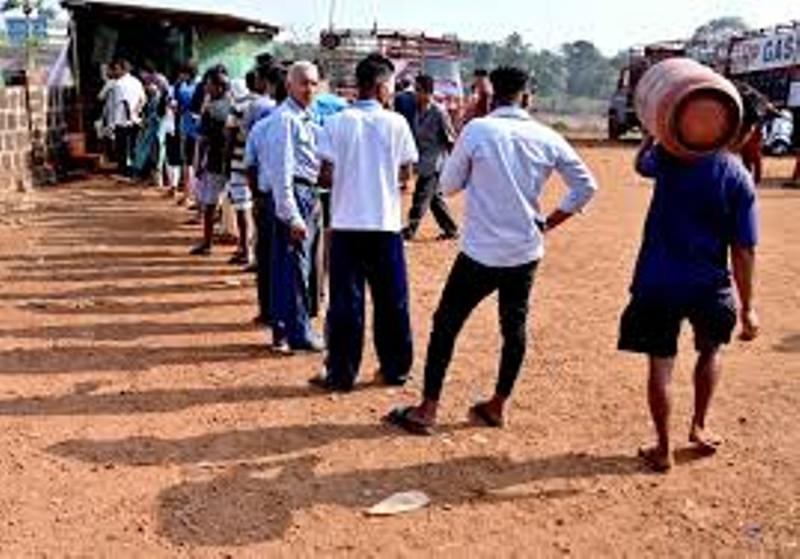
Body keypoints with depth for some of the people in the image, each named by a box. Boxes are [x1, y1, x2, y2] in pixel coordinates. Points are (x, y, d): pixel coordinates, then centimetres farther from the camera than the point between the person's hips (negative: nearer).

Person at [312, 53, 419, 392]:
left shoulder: (337, 123, -4)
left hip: (347, 223, 0)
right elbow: (405, 173, 4)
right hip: (386, 223, 1)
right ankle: (396, 368, 23)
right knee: (392, 300, 13)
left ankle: (341, 374, 11)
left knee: (346, 301, 5)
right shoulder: (396, 123, -2)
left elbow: (326, 174, -5)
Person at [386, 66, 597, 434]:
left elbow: (448, 185, -1)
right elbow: (585, 187, 4)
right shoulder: (546, 138, 0)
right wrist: (548, 223, 9)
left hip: (481, 252, -3)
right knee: (514, 328, 17)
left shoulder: (477, 130, -10)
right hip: (526, 252, 4)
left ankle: (427, 411, 11)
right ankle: (497, 407, 26)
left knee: (446, 325, 7)